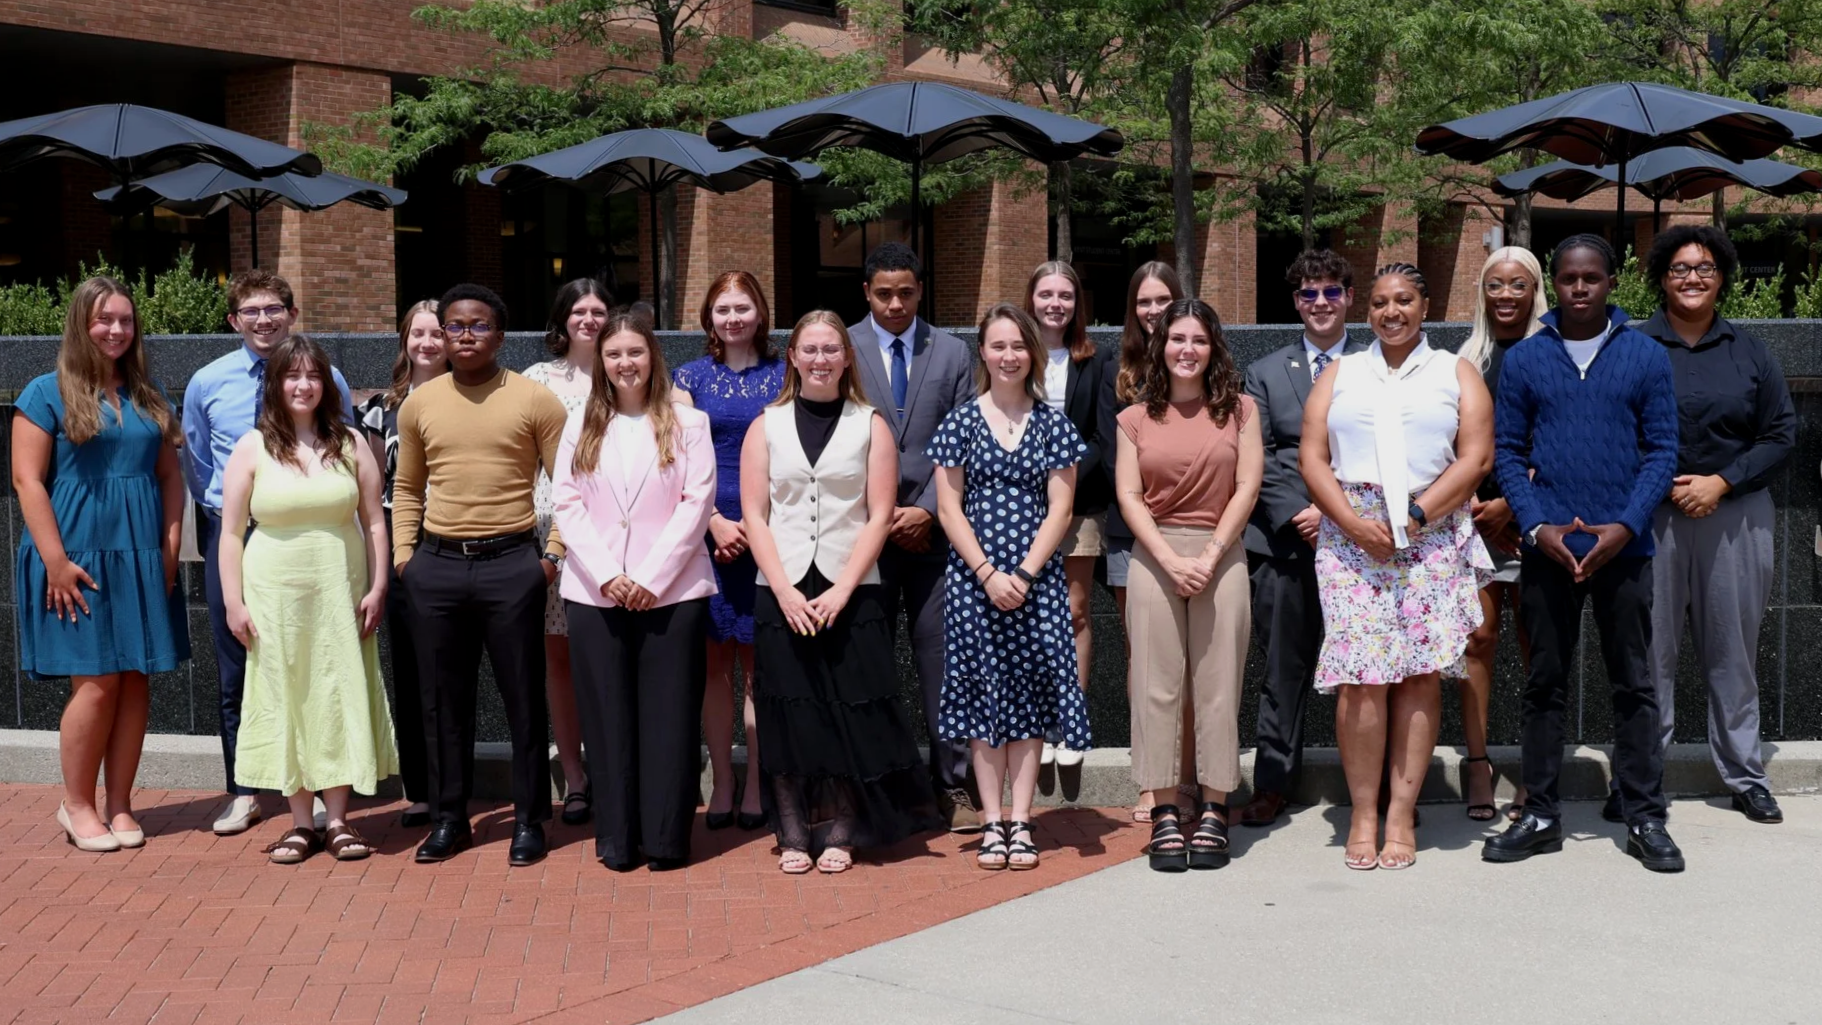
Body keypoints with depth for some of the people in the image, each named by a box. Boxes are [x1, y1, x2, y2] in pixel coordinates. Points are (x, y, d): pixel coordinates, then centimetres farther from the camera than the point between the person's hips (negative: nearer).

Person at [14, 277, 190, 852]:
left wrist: (169, 550, 2)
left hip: (142, 561, 5)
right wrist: (56, 560, -14)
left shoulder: (148, 397, 13)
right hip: (77, 560, -4)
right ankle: (77, 805, 9)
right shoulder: (48, 394, -1)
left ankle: (119, 805, 13)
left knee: (135, 680, 4)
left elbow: (171, 476, 13)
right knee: (97, 682, -7)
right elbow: (28, 481, -7)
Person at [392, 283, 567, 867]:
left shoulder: (535, 401, -2)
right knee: (443, 700, 10)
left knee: (523, 698, 3)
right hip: (436, 566, 3)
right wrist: (403, 553, 8)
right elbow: (407, 487, 16)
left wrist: (553, 555, -6)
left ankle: (528, 820, 15)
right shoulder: (419, 405, 8)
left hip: (511, 563, -3)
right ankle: (448, 819, 22)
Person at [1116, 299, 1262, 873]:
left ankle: (1213, 811, 4)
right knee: (1156, 686, -2)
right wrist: (1171, 560, -10)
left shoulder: (1238, 411, 8)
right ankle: (1164, 814, 2)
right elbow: (1129, 495, 2)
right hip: (1154, 556, 1)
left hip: (1220, 555, -1)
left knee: (1218, 686, -2)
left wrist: (1210, 555, -9)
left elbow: (1247, 487, 1)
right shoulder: (1135, 420, 10)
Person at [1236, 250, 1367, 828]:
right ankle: (1272, 785, 12)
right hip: (1283, 542, 1)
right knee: (1283, 667, 5)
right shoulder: (1265, 373, 14)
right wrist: (1297, 514, -7)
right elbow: (1257, 459, 7)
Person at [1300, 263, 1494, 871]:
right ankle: (1363, 814, -2)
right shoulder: (1339, 375, 17)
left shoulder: (1456, 374, 12)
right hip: (1352, 537, 1)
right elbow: (1311, 457, 7)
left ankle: (1402, 815, 0)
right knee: (1361, 677, -8)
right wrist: (1353, 523, -8)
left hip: (1433, 539, 0)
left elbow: (1476, 458, 1)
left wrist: (1416, 515, -10)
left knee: (1420, 674, -4)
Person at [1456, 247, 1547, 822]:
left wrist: (1511, 503, -10)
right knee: (1478, 636, -2)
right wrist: (1471, 503, -4)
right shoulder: (1468, 358, 13)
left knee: (1536, 642, 0)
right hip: (1476, 511, 2)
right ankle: (1477, 765, 2)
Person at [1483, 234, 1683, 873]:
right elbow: (1507, 453, 3)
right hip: (1547, 549, 1)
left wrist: (1625, 526, -12)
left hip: (1623, 548, -1)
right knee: (1544, 684, 7)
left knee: (1634, 686, 5)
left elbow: (1662, 450, 0)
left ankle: (1645, 819, 13)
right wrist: (1537, 526, -10)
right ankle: (1540, 815, 16)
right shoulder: (1524, 359, 4)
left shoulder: (1646, 357, 2)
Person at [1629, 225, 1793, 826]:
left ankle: (1744, 775, 16)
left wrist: (1720, 482, -7)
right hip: (1652, 516, -2)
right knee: (1649, 649, 0)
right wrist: (1665, 486, -10)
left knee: (1732, 649, 6)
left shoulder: (1748, 352, 9)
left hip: (1735, 516, 2)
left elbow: (1782, 433, 5)